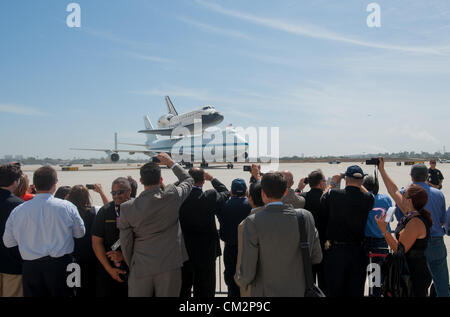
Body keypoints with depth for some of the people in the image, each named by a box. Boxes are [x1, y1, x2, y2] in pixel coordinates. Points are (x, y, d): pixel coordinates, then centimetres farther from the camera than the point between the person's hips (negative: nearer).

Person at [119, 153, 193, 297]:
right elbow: (188, 180, 11)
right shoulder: (171, 196, -11)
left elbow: (126, 244, 1)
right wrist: (171, 163, 20)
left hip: (140, 268, 1)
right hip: (169, 266, -1)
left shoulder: (127, 207, -6)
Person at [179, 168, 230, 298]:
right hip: (205, 253, -2)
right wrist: (212, 178, 11)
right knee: (204, 291, 13)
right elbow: (225, 193, 2)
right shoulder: (210, 197, -17)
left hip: (183, 252, 2)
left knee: (182, 289, 18)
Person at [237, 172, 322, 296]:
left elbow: (247, 271, -15)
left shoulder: (253, 222, -18)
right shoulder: (305, 216, -9)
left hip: (266, 292, -3)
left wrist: (243, 281, 7)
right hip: (300, 291, 3)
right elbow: (317, 258, 3)